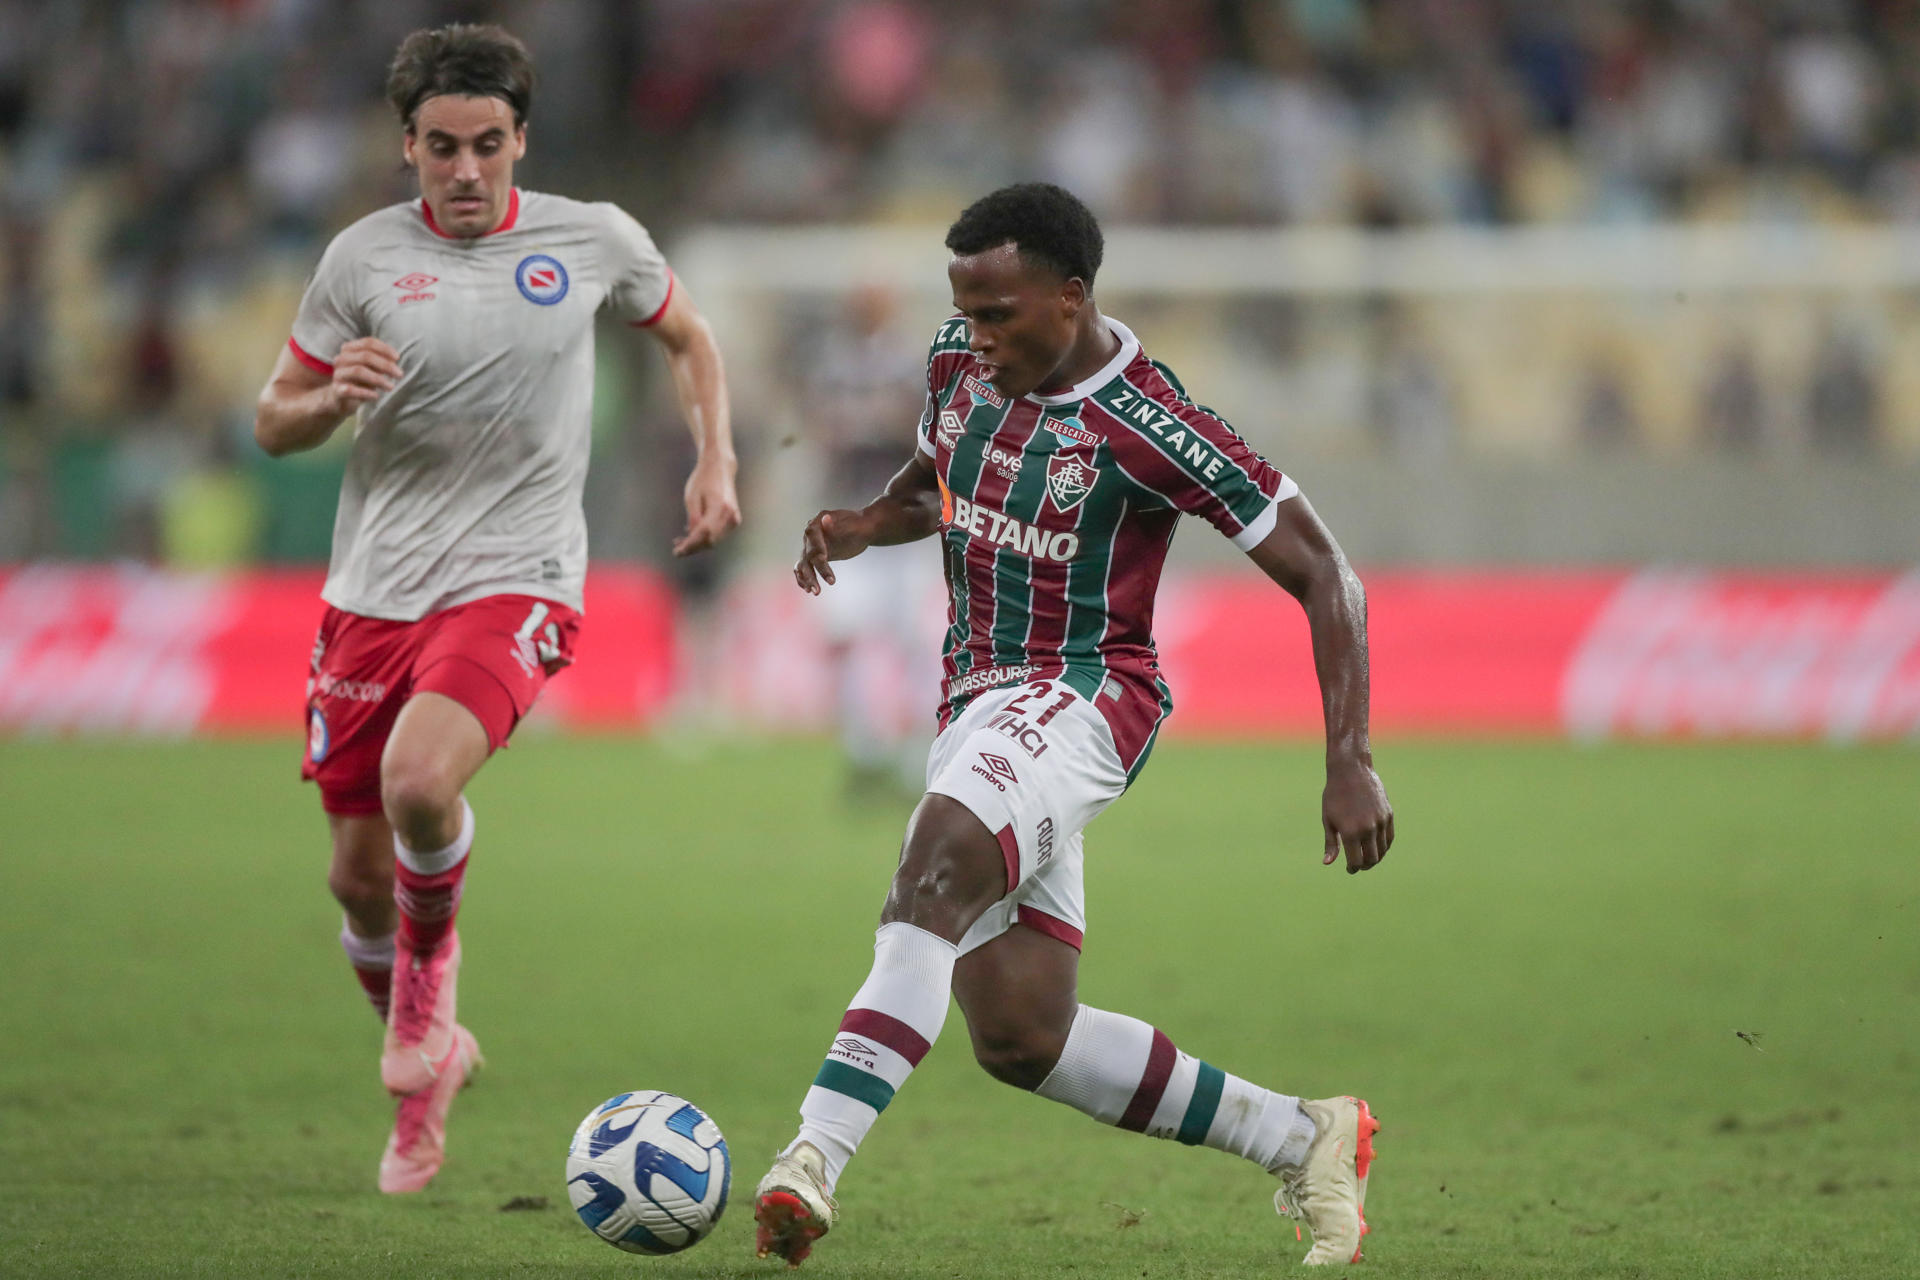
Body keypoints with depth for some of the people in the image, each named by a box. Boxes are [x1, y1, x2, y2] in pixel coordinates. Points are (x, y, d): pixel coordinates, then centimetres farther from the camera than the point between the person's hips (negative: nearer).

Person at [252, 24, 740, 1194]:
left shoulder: (593, 240, 0)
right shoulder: (366, 257, 1)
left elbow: (688, 336, 20)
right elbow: (273, 423, 7)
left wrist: (715, 462, 6)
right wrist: (333, 399, -15)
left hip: (514, 582, -3)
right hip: (372, 595, 3)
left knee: (419, 778, -30)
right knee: (360, 873, 6)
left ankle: (430, 967, 0)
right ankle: (426, 1068, 32)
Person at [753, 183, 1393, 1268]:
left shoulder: (1148, 427, -16)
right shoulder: (963, 361, 4)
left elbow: (1324, 576, -11)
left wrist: (1352, 760, -17)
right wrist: (863, 524, 2)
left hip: (1082, 700, -8)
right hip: (976, 706, 8)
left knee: (935, 878, -35)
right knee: (1021, 1039, 2)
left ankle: (812, 1166, -46)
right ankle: (1304, 1139, 18)